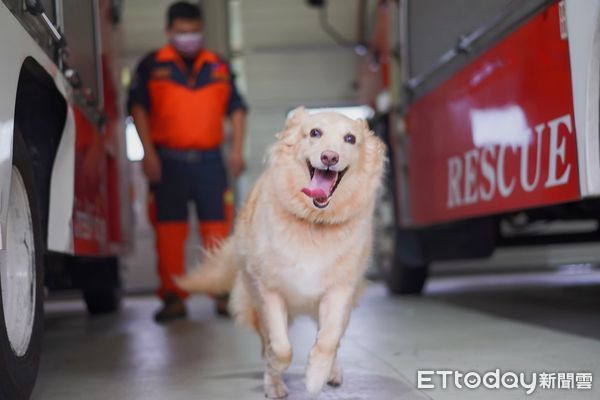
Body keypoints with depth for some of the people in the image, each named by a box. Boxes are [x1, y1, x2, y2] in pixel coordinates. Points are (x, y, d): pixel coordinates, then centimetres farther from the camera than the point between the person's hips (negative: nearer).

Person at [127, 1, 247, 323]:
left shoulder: (219, 67, 14)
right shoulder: (152, 66, 5)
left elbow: (236, 109, 14)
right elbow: (138, 107, 0)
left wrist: (237, 149, 3)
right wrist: (149, 153, -9)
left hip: (209, 159, 2)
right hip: (168, 160, -2)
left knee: (217, 226, 0)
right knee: (169, 229, -1)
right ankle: (173, 297, 6)